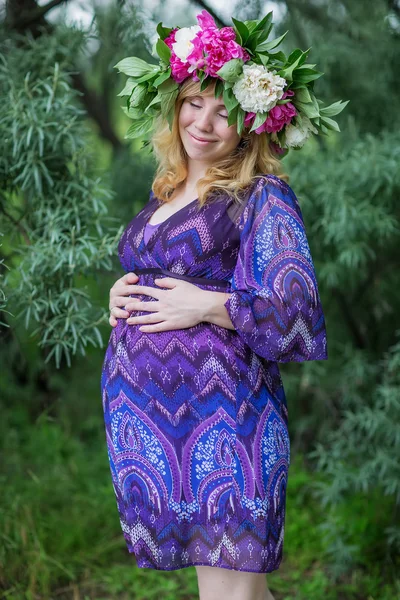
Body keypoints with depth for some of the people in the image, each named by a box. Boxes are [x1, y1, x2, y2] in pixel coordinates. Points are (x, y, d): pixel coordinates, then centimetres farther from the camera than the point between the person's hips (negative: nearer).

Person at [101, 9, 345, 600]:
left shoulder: (263, 197, -7)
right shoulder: (165, 194, 15)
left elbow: (302, 323, -12)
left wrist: (209, 307, -18)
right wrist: (122, 297, 7)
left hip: (217, 418, -7)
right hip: (140, 415, 7)